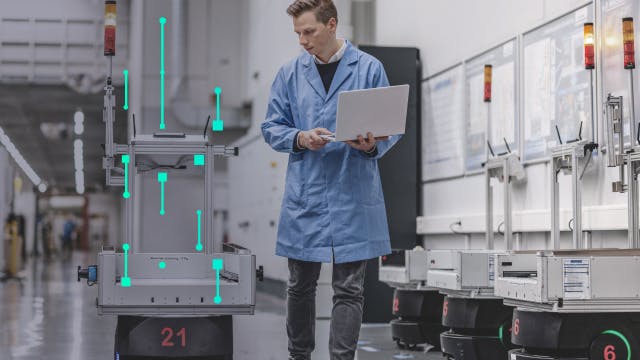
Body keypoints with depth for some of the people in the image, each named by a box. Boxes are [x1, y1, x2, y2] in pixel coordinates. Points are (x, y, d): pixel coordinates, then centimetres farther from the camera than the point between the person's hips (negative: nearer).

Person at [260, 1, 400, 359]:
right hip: (304, 195, 2)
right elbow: (272, 127, 9)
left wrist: (373, 145, -19)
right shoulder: (290, 73, 6)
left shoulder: (369, 68, 0)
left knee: (349, 289, 1)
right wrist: (300, 138, -11)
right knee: (301, 285, 12)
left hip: (353, 197, -2)